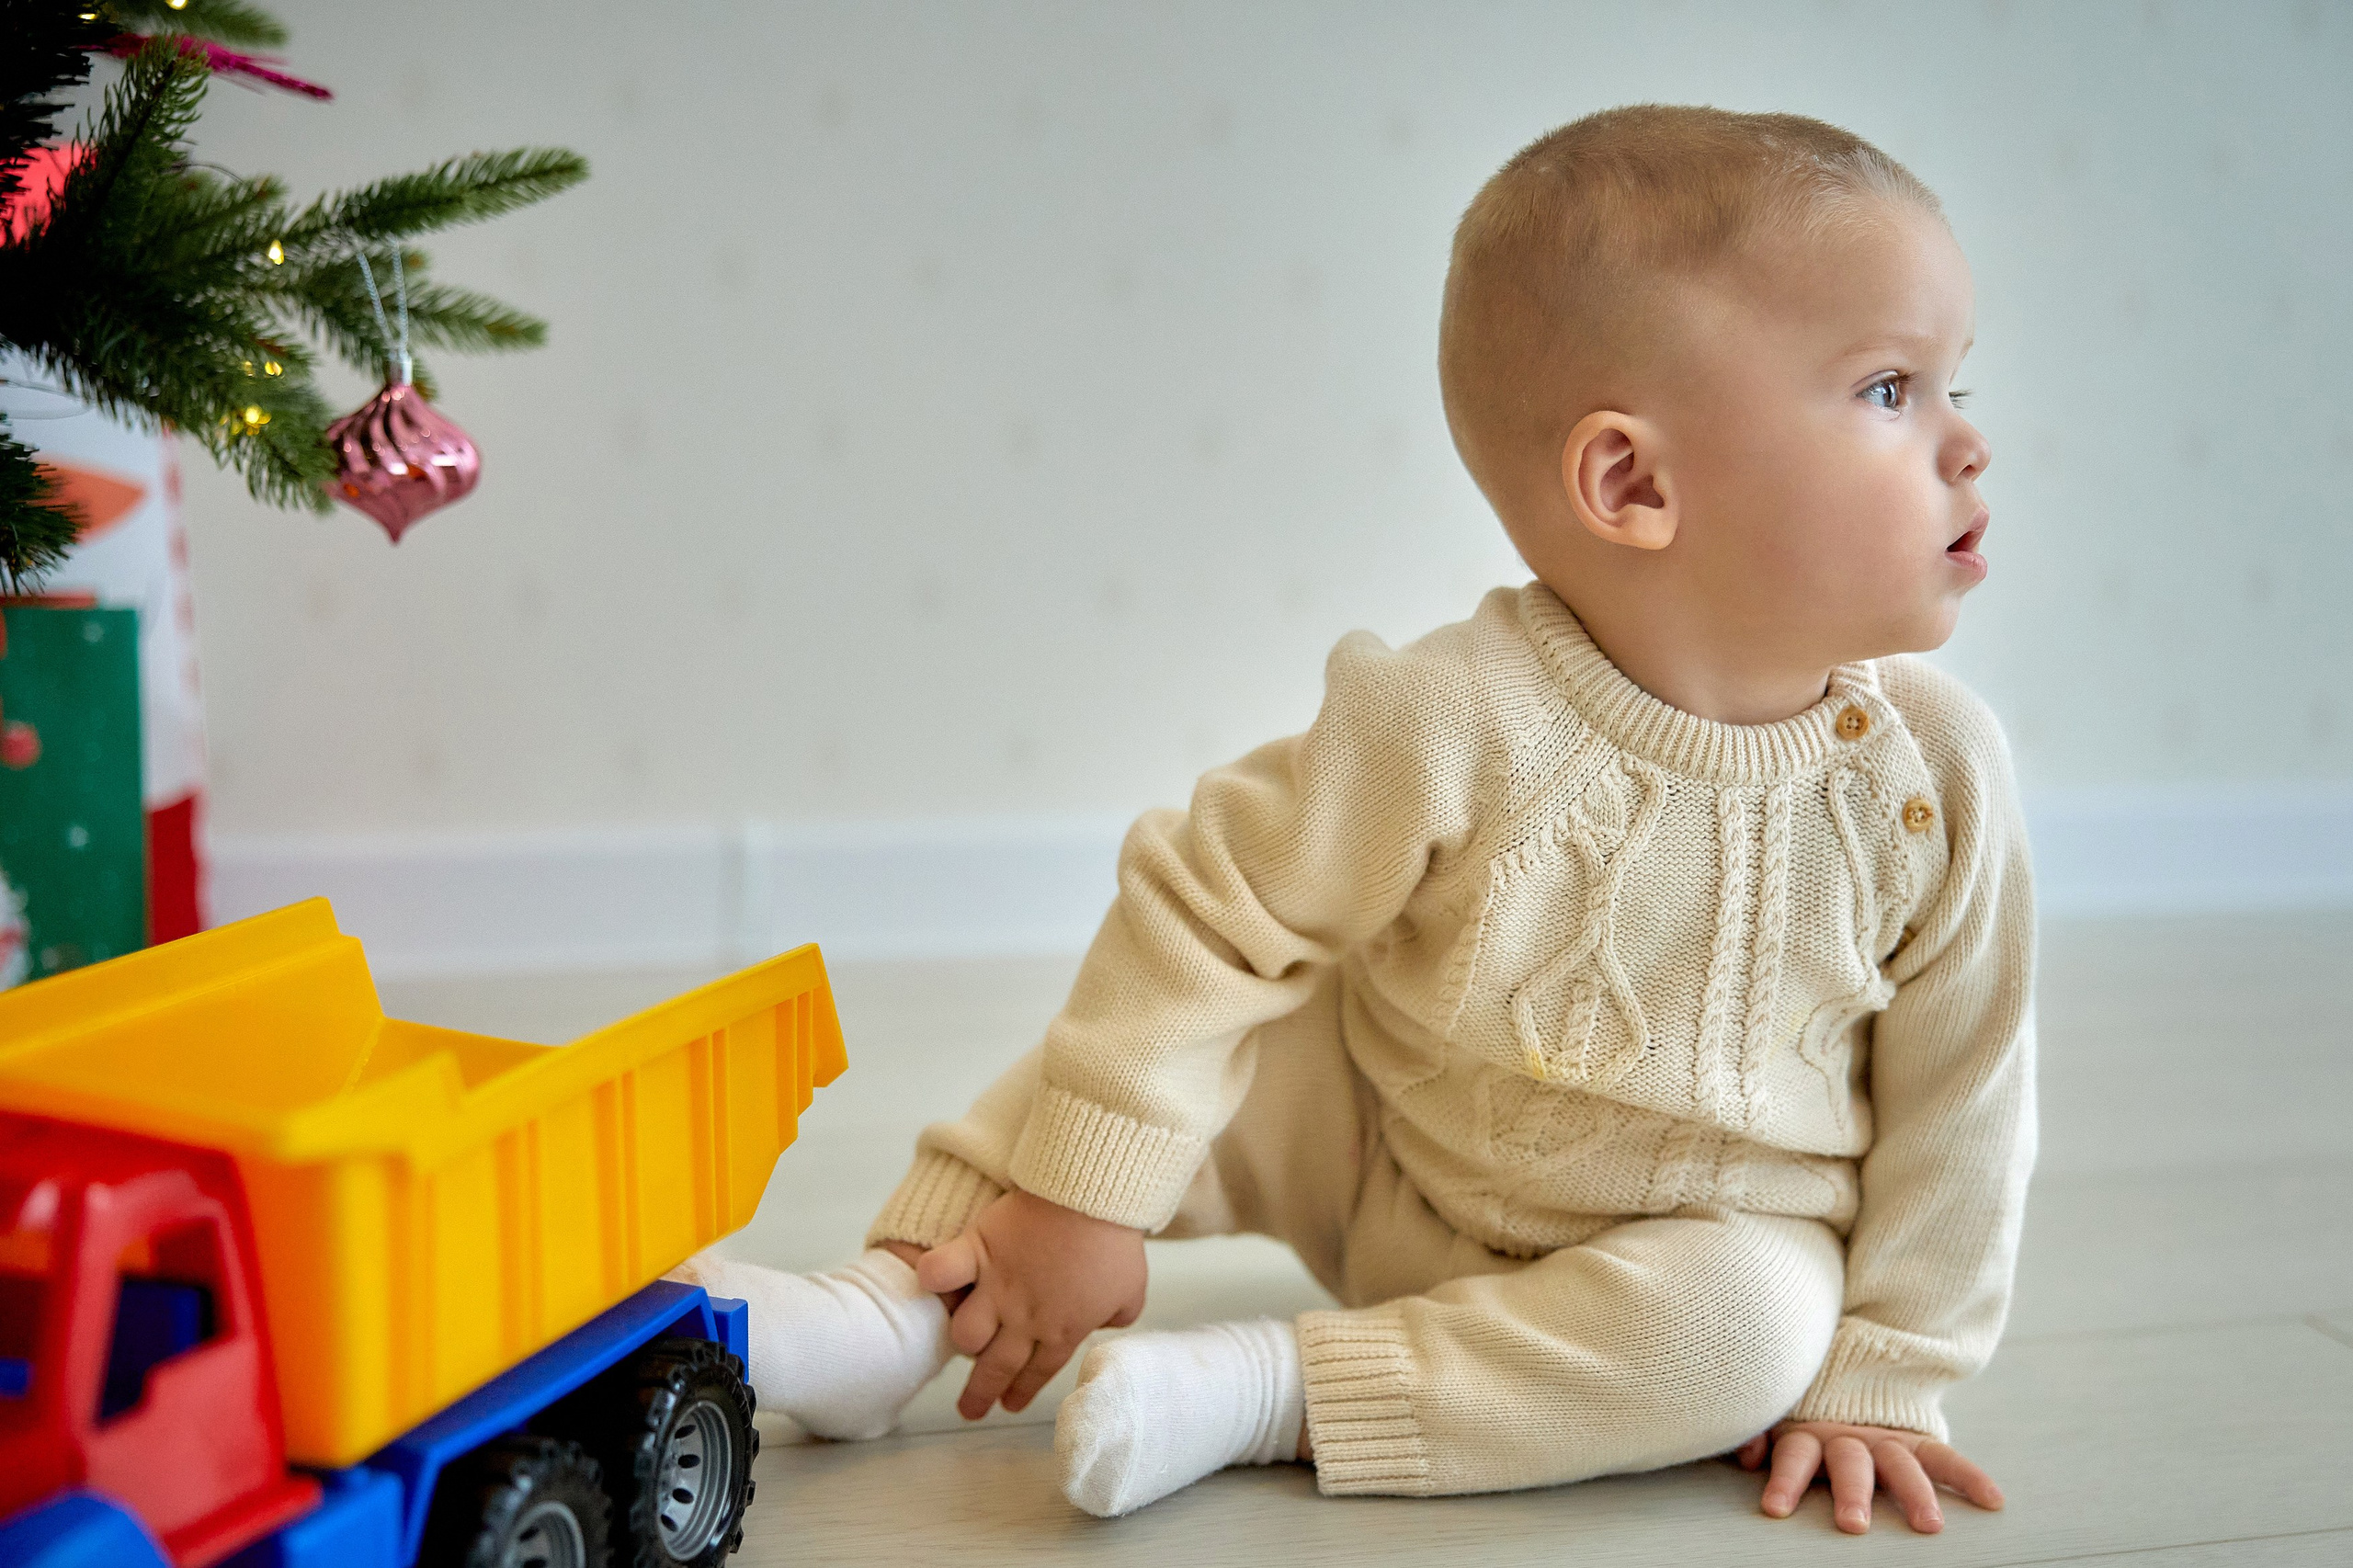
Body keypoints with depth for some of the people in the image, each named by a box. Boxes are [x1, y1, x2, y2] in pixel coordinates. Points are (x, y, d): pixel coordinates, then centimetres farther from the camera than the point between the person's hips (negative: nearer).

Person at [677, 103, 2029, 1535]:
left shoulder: (1935, 774, -18)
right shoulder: (1449, 724, -27)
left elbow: (1960, 1098, -7)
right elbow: (1205, 911, -20)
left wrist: (1882, 1378, -6)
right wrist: (1078, 1200, -18)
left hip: (1711, 1240, 1)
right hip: (1386, 1163, -1)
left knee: (1753, 1316, -29)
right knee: (1153, 1039, -15)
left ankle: (1263, 1388, -23)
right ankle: (897, 1308, -3)